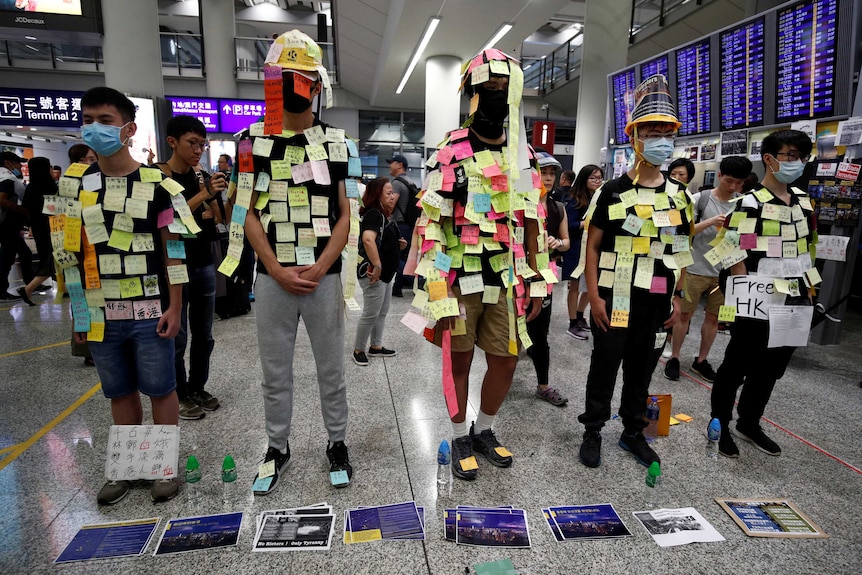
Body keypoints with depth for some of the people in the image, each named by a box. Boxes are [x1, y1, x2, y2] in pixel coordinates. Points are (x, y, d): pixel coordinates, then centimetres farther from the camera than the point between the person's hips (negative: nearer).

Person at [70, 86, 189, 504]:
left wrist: (174, 307, -8)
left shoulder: (157, 184, -4)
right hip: (101, 315, 4)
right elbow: (70, 252, 12)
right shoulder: (76, 185, 7)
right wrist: (77, 310, 9)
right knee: (120, 392, 15)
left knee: (160, 389, 6)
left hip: (150, 312, -4)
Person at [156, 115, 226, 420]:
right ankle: (179, 397, 18)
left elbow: (218, 220, 13)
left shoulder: (203, 177, 8)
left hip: (204, 265, 6)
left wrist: (213, 206, -8)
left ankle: (198, 388, 28)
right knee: (176, 338, 3)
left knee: (204, 335, 12)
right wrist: (203, 195, -26)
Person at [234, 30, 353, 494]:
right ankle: (277, 448, 29)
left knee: (331, 367, 10)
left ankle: (337, 443, 28)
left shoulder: (336, 144, 3)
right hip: (272, 278, 1)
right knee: (275, 371, 11)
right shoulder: (254, 142, 5)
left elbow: (346, 215, 0)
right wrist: (278, 271, -10)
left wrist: (318, 269, -12)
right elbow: (248, 214, 1)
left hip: (324, 277, -1)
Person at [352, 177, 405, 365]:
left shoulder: (386, 216, 13)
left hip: (387, 273, 10)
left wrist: (399, 244, 5)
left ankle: (376, 347, 31)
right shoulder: (374, 214, -17)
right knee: (370, 314, -1)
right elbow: (368, 239, -35)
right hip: (375, 273, -10)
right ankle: (358, 350, 14)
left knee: (382, 312, 18)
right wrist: (377, 266, -33)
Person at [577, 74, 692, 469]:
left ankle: (633, 432, 32)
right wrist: (594, 296, -12)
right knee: (604, 367, 7)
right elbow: (593, 246, -6)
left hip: (657, 303, 4)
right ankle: (592, 432, 24)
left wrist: (677, 297, 7)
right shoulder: (613, 192, -6)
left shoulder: (678, 195, 8)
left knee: (642, 369, 15)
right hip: (615, 300, -4)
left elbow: (681, 250, 12)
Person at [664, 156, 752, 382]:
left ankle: (701, 360, 24)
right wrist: (710, 222, -23)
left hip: (724, 271, 4)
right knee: (685, 314, 5)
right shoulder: (700, 199, -5)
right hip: (696, 269, -3)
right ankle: (674, 358, 17)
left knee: (713, 317, 11)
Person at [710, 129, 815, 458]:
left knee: (771, 369, 17)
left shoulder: (803, 201, 10)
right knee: (736, 368, 5)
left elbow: (805, 250, 19)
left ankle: (749, 423, 34)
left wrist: (808, 288, 15)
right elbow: (735, 257, -15)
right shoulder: (750, 203, -13)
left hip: (793, 306, 7)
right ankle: (719, 424, 22)